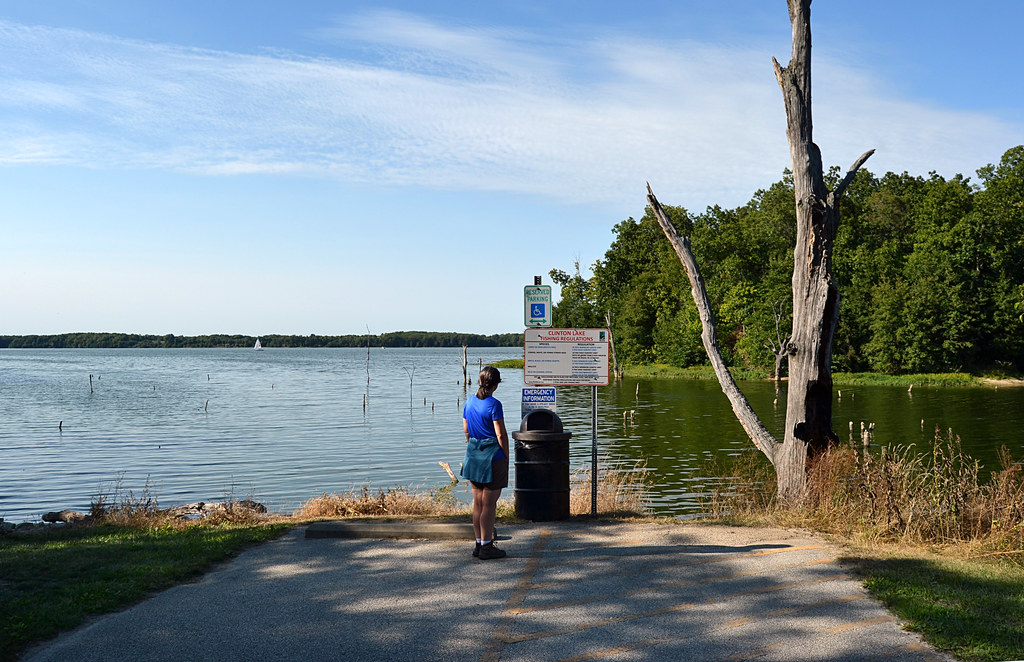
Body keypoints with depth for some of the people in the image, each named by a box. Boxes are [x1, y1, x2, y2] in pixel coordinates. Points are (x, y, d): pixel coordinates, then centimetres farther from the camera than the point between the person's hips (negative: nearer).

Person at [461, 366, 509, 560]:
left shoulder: (469, 402, 6)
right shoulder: (494, 404, -15)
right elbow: (501, 434, -15)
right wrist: (506, 456, -5)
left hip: (474, 456, 7)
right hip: (493, 457, -7)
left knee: (478, 502, 13)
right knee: (489, 504, 0)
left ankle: (479, 544, 20)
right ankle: (486, 547, 4)